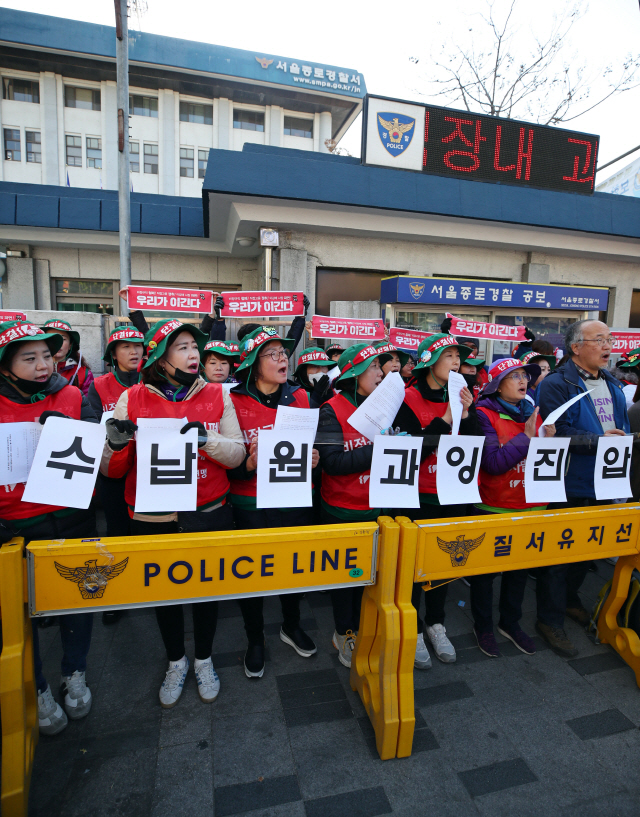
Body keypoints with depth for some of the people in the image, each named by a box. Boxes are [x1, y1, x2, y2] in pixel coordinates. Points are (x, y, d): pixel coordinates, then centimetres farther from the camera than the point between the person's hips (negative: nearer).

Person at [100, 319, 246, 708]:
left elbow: (238, 454, -7)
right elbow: (112, 470, -2)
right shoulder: (132, 399, -5)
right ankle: (176, 661, 45)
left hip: (208, 515, 0)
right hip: (153, 520, 0)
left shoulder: (217, 395, -4)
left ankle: (204, 660, 43)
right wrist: (116, 444, -23)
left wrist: (207, 439, -25)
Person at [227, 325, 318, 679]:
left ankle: (291, 626, 45)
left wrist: (313, 459, -7)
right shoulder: (235, 401, -10)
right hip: (251, 504, -3)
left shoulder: (299, 397, 3)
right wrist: (248, 464, -27)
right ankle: (255, 640, 37)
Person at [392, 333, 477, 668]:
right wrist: (444, 420, -23)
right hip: (418, 497, -5)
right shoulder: (409, 399, -12)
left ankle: (435, 624, 36)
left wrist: (466, 415, -13)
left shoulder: (461, 397, 5)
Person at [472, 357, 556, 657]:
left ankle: (510, 622, 39)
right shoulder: (485, 415, -13)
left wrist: (548, 439, -9)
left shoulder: (532, 413, 6)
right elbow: (492, 463, -23)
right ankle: (483, 626, 30)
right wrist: (526, 436, -21)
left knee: (520, 565, 18)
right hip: (493, 508, -6)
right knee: (485, 568, 9)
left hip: (530, 506, 6)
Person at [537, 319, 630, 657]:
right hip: (569, 487, -8)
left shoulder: (612, 384, 12)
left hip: (603, 484, 8)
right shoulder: (557, 384, -14)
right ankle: (550, 619, 18)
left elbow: (622, 427, 21)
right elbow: (554, 433, -23)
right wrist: (598, 441, -24)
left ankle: (569, 598, 44)